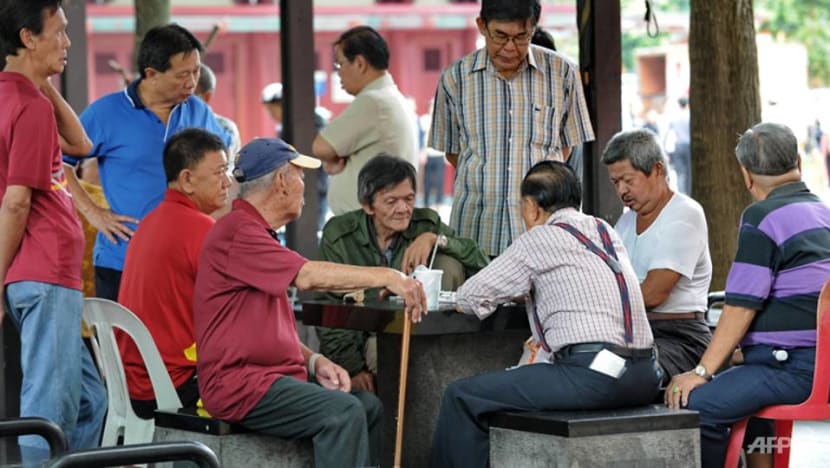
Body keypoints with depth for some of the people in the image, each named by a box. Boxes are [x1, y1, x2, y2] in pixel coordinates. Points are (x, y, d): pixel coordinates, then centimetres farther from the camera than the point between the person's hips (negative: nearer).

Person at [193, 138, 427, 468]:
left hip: (266, 373, 10)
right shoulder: (236, 232, -14)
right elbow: (307, 276, -25)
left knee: (368, 406, 1)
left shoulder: (254, 232, 21)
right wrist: (386, 277, -22)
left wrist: (315, 361, 7)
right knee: (343, 412, -25)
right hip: (239, 384, -10)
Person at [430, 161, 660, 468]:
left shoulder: (539, 239, -2)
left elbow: (469, 298, 2)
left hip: (594, 376, -9)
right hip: (644, 376, 9)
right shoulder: (604, 230, 18)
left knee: (462, 397, -3)